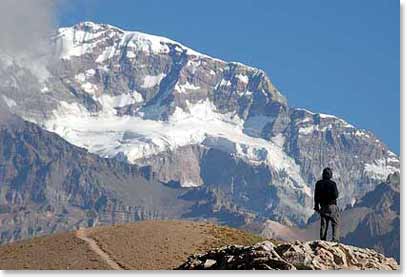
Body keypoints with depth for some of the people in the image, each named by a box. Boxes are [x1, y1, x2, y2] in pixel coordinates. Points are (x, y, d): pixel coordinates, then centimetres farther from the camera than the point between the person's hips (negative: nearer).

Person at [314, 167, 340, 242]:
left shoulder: (318, 183, 2)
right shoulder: (332, 184, -13)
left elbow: (316, 196, 7)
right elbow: (335, 195, -14)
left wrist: (316, 206, 16)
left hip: (323, 207, 4)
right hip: (332, 206, -4)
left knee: (323, 224, 10)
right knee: (335, 223, 1)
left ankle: (323, 240, 8)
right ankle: (335, 239, -11)